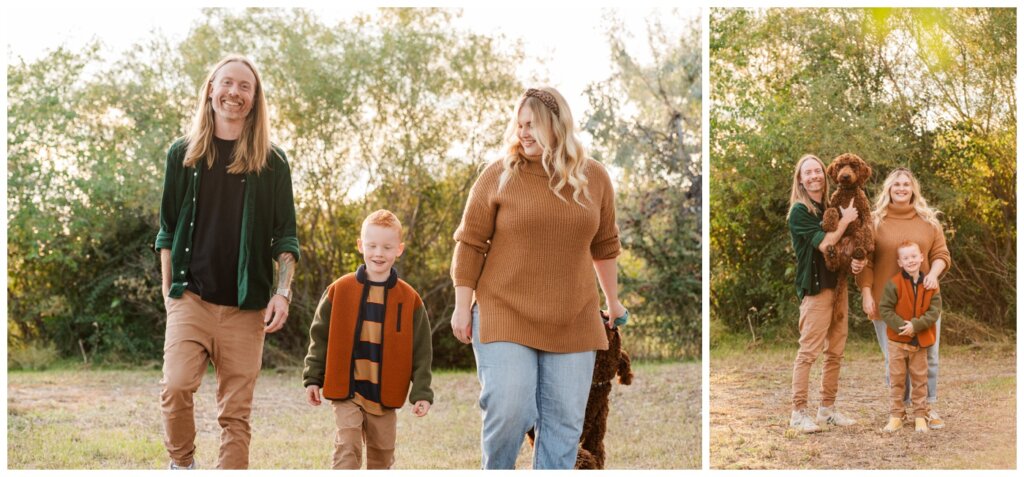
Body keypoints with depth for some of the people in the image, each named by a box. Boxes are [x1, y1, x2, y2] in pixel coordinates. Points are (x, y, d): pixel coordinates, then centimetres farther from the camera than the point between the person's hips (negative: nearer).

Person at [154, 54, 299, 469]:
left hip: (246, 306, 0)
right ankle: (182, 465, 4)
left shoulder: (271, 162, 6)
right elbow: (168, 230, 14)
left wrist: (282, 292, -8)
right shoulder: (183, 154, 9)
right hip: (191, 297, 0)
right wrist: (168, 291, 8)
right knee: (176, 386, -18)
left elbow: (285, 235, 4)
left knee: (236, 411, 0)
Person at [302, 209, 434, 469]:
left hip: (385, 395, 2)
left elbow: (421, 351, 2)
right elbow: (320, 337, 5)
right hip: (346, 390, -2)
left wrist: (422, 393, -3)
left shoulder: (409, 299, -1)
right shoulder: (339, 290, -3)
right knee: (347, 448, -12)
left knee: (382, 454, 14)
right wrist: (313, 378, 2)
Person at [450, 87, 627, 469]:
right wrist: (462, 307, -4)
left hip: (572, 321, 3)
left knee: (564, 421, 4)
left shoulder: (594, 176, 5)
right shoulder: (499, 175, -4)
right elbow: (470, 243, -1)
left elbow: (604, 244, 16)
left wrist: (612, 300, 22)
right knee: (507, 410, -11)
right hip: (504, 314, -3)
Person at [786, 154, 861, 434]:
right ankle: (798, 413, -7)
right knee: (809, 351, -9)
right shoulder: (799, 211, -8)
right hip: (815, 287, -7)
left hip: (838, 284, 7)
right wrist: (845, 220, -9)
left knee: (835, 352, 10)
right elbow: (823, 244, -17)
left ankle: (827, 409, 18)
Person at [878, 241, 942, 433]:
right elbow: (885, 309, -10)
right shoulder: (894, 284, -9)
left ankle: (920, 415, 17)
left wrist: (916, 325, -19)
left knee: (920, 379, 9)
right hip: (897, 340, -2)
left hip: (920, 341, 2)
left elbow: (934, 311, -6)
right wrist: (902, 326, -20)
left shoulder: (929, 285, -2)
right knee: (896, 379, 5)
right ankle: (896, 415, 12)